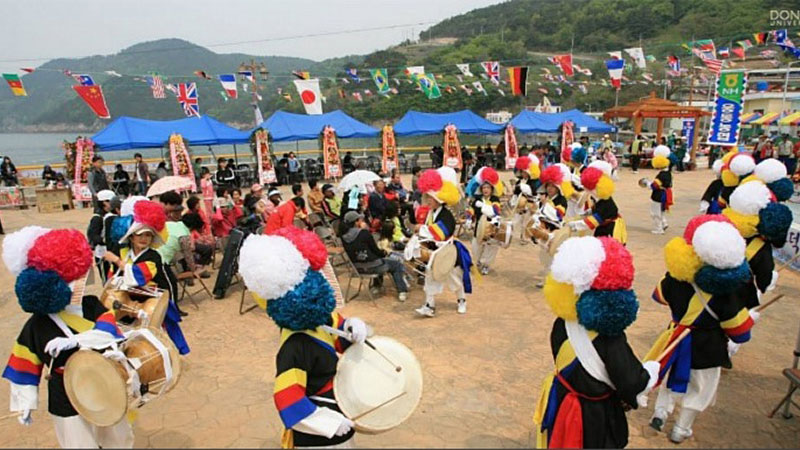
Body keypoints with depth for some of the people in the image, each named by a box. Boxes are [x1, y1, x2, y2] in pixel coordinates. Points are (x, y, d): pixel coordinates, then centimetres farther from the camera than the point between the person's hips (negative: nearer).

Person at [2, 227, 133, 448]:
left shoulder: (91, 305, -6)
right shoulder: (36, 326, -10)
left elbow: (108, 329, -20)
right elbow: (25, 366, -4)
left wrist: (75, 341, -34)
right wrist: (25, 403, -2)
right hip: (67, 402, -3)